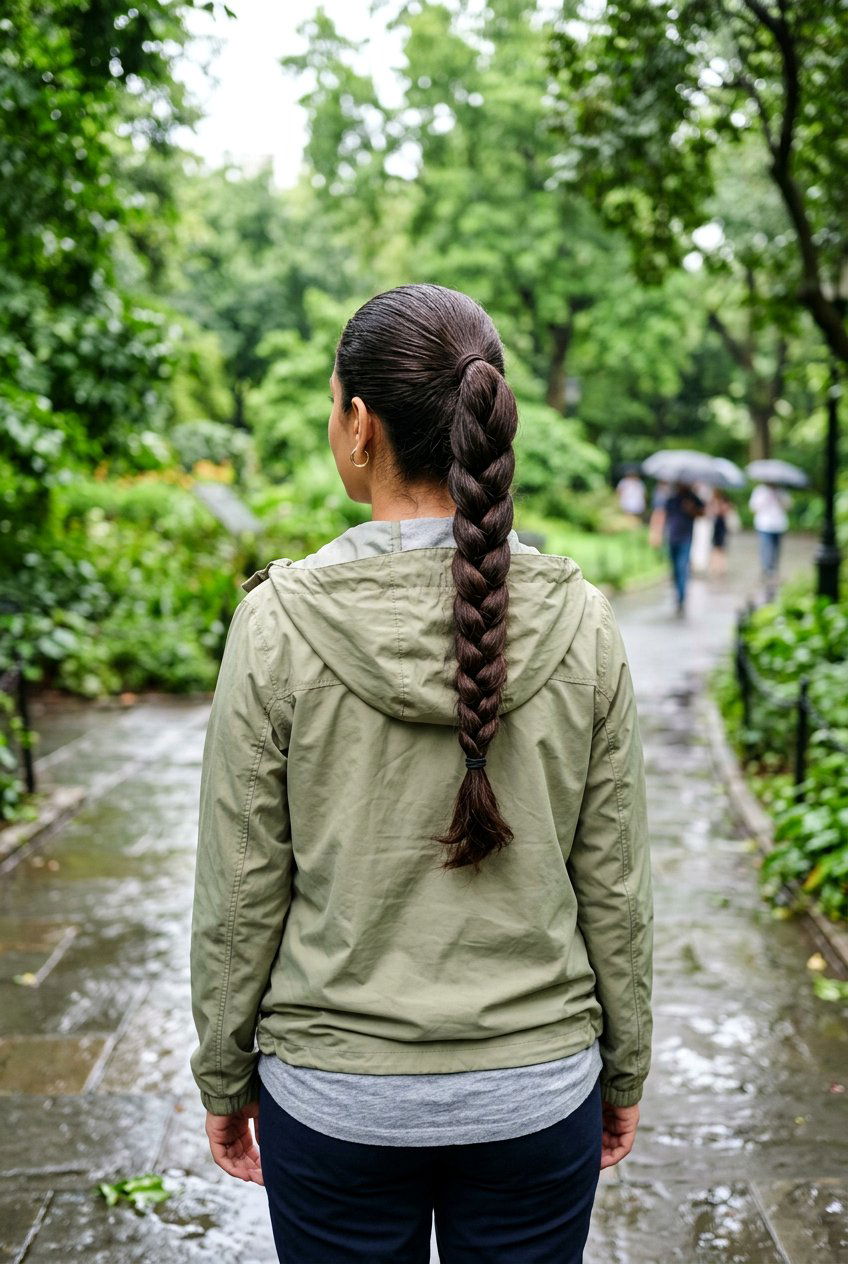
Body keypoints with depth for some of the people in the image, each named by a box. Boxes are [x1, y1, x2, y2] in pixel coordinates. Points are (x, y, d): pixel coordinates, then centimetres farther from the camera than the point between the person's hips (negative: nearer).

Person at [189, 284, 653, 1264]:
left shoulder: (280, 623, -15)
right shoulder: (577, 621, -10)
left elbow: (242, 892, -9)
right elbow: (613, 884, -3)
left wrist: (224, 1081, 6)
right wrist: (624, 1070, 10)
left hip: (335, 1096, -1)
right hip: (537, 1091, 2)